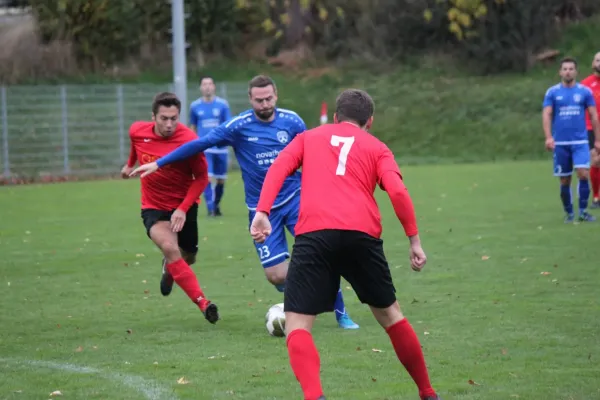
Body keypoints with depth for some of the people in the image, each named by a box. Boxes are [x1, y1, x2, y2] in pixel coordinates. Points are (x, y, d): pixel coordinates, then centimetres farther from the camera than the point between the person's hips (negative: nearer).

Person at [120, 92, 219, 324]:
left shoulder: (188, 140, -23)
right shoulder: (137, 131, -13)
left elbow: (201, 178, -14)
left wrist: (183, 209, -23)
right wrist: (130, 164, 30)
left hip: (184, 207, 0)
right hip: (153, 207, 0)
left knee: (187, 258, 14)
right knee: (169, 247, -26)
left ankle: (170, 268, 53)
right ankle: (203, 303, -28)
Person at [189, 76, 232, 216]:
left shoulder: (223, 104, 1)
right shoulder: (195, 106, 4)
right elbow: (193, 127, 15)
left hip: (221, 148, 1)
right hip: (204, 148, -1)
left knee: (221, 180, 8)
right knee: (208, 179, -14)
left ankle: (216, 205, 31)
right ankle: (210, 209, -10)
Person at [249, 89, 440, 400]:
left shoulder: (309, 137, 25)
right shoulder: (376, 148, 22)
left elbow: (278, 168, 7)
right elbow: (397, 191, 4)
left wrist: (262, 213, -2)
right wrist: (414, 240, 6)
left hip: (313, 234, -1)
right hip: (362, 234, 1)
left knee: (297, 325, 1)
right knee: (389, 314, 22)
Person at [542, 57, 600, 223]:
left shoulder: (585, 91, 4)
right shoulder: (552, 92, 3)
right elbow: (546, 115, -3)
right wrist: (548, 137, -17)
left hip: (580, 141, 0)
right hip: (560, 143, 1)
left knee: (583, 174, -16)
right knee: (564, 180, 4)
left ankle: (583, 211, -7)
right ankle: (569, 213, 18)